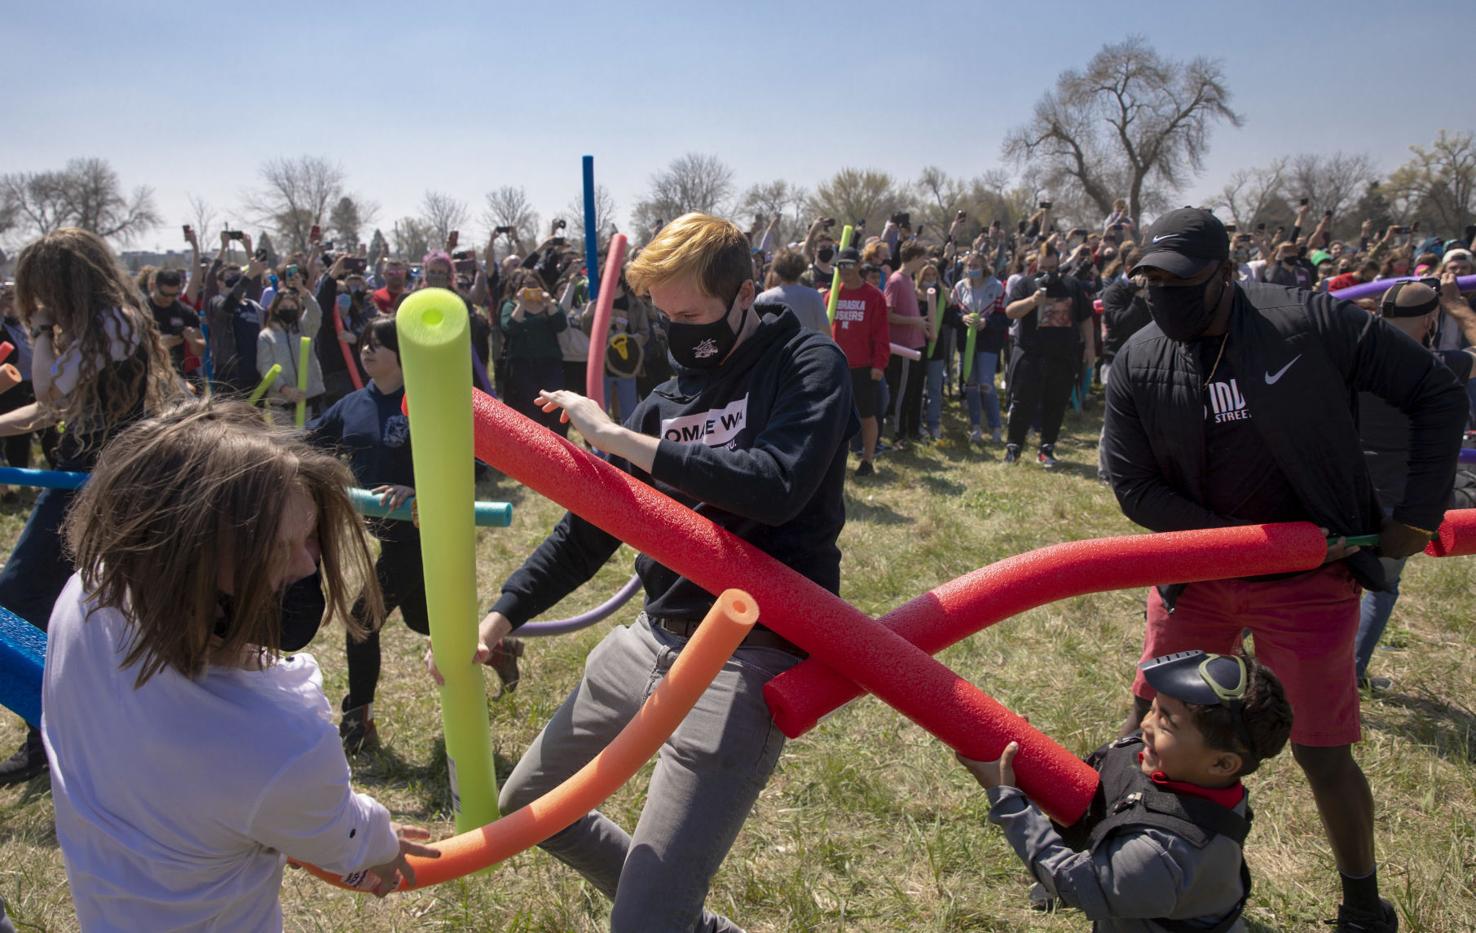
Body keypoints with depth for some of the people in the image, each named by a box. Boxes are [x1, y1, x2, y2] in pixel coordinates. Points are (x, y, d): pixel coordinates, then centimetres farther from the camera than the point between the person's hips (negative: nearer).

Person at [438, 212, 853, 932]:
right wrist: (501, 617, 6)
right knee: (524, 808, 22)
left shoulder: (810, 366, -7)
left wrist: (619, 439, -20)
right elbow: (590, 527, 15)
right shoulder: (668, 400, 10)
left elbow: (776, 484, -26)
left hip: (748, 658, -8)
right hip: (653, 639, 8)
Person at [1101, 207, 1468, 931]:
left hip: (1309, 580, -2)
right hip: (1198, 571, 3)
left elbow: (1437, 395, -5)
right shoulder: (1137, 365, -8)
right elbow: (1133, 486, -8)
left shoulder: (1311, 323, -15)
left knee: (1322, 753, 4)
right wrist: (1248, 539, -16)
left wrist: (1419, 513, -8)